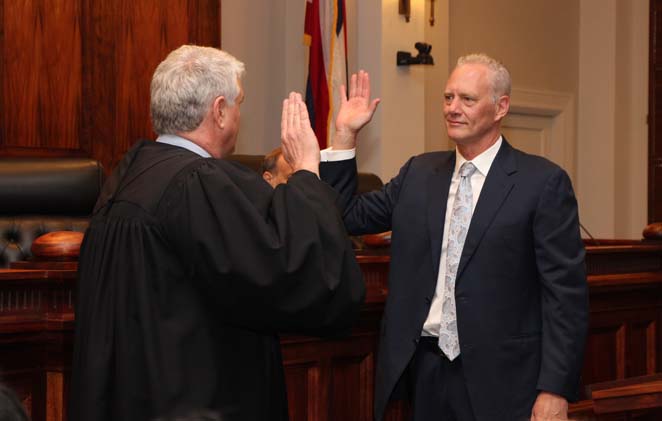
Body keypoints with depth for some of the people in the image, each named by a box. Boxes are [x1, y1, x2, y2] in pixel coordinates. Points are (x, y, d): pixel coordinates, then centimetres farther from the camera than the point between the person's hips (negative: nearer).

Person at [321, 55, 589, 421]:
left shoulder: (543, 182, -6)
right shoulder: (418, 174, 10)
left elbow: (566, 294, -9)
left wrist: (555, 391, -14)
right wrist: (345, 134, 7)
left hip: (498, 382, -4)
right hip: (422, 372, 4)